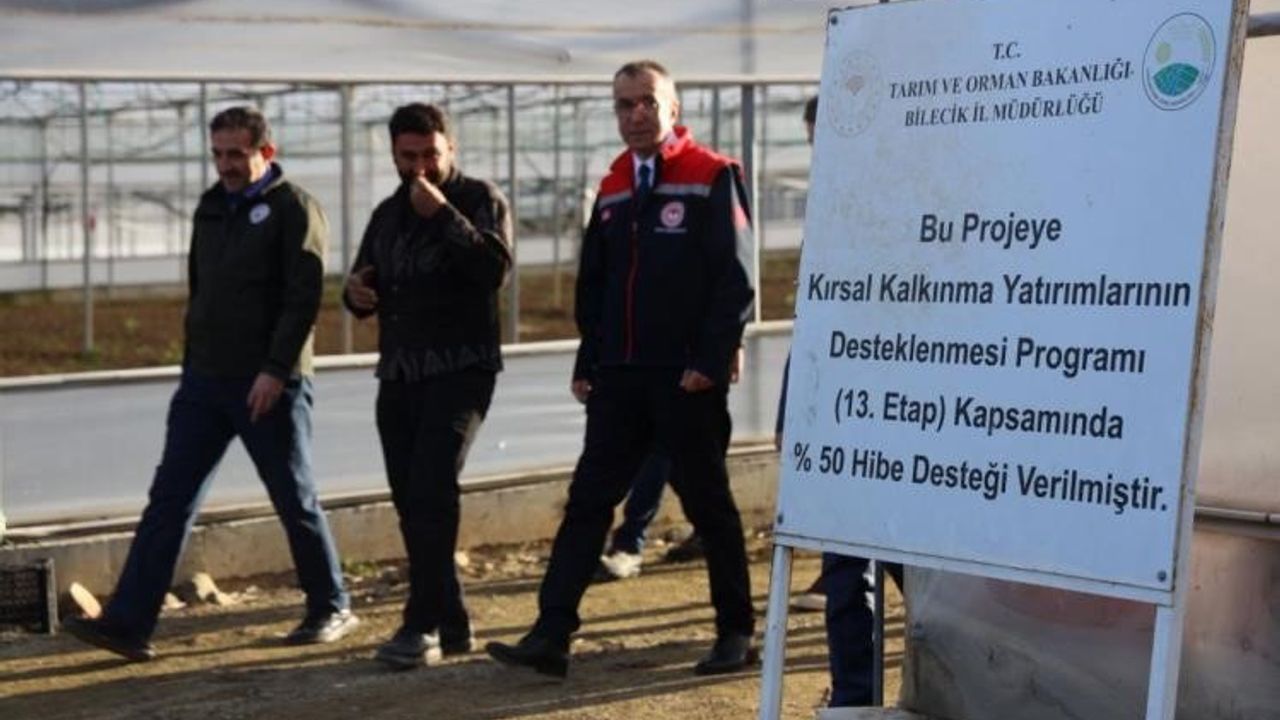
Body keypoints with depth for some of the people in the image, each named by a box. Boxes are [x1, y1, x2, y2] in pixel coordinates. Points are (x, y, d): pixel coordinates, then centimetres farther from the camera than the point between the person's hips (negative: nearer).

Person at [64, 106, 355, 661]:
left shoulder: (293, 209, -8)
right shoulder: (211, 207, 14)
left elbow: (303, 298, -16)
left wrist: (275, 370, -23)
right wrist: (193, 361, 16)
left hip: (268, 384, -6)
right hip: (204, 380, 7)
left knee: (295, 501, 4)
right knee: (169, 499, -1)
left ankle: (331, 610, 21)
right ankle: (128, 623, -3)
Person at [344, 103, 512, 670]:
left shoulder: (480, 199, 0)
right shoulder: (388, 215, 18)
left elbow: (494, 268, -17)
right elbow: (368, 288, 24)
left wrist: (443, 214, -20)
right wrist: (356, 293, 1)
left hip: (460, 370, -7)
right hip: (399, 374, 7)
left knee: (431, 491, -18)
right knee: (412, 502, 5)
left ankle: (423, 626, -18)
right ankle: (450, 624, 13)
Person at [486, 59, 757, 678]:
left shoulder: (712, 178, -5)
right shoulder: (614, 188, 14)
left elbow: (734, 280, -10)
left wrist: (709, 361, -16)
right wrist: (588, 361, 10)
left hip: (686, 378, -6)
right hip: (619, 377, 6)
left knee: (708, 504, 4)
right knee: (588, 502, 1)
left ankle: (736, 633, 17)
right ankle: (551, 634, 1)